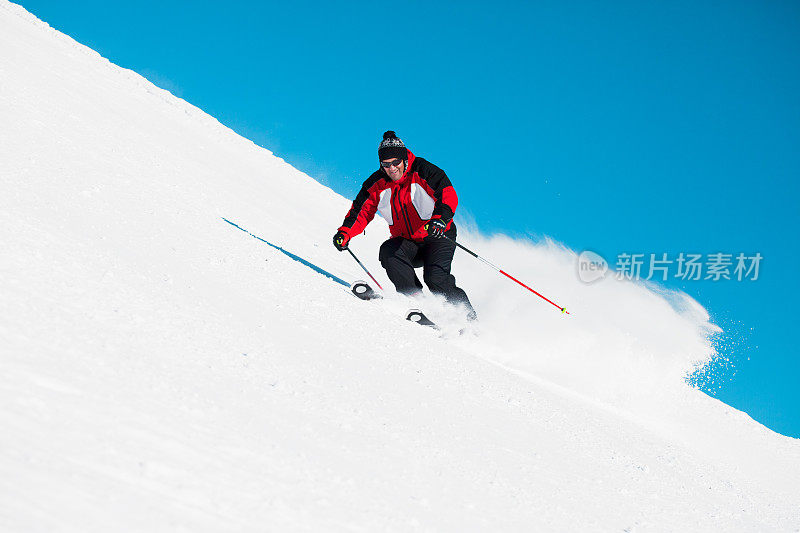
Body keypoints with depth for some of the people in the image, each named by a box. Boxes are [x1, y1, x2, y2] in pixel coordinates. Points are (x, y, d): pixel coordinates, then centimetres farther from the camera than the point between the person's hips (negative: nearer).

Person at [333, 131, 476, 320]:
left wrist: (440, 219, -43)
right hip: (405, 242, 5)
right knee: (388, 253, -27)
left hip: (437, 237, -4)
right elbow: (361, 211, 4)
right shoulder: (376, 184, 1)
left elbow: (449, 195, -23)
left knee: (435, 277, -25)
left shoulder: (423, 172, -12)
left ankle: (469, 317, -11)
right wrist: (345, 232, -15)